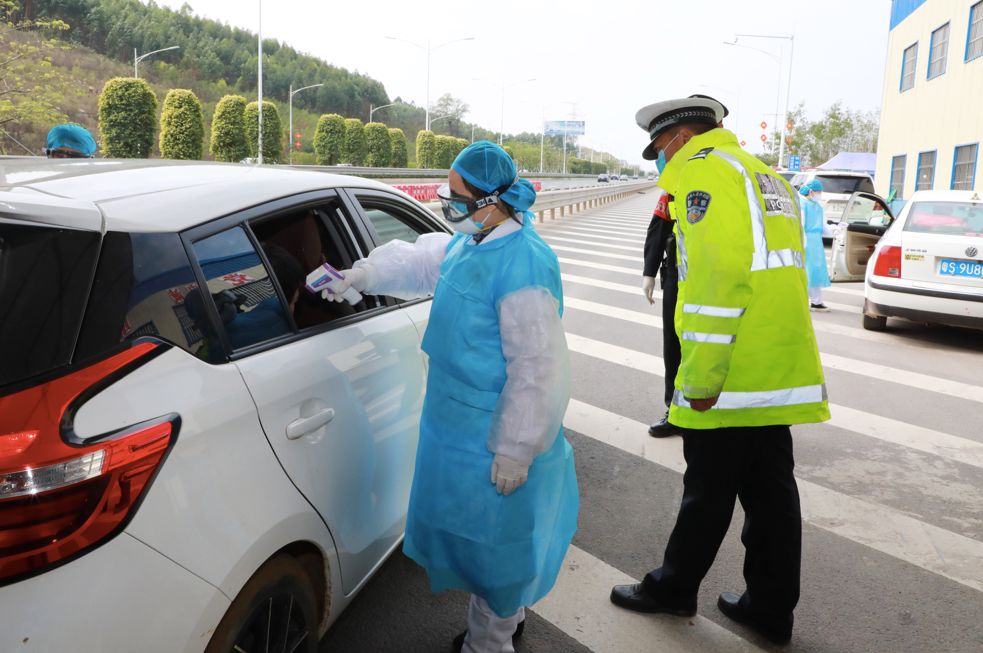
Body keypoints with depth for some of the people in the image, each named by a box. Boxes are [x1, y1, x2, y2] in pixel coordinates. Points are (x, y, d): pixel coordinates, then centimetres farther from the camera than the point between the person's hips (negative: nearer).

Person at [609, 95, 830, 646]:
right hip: (780, 371, 9)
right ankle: (772, 608, 25)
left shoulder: (704, 168, -9)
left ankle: (674, 588, 23)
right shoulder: (765, 176, 21)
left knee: (709, 493, 6)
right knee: (771, 490, 14)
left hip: (732, 375, -9)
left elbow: (719, 272, -21)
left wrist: (701, 375, -20)